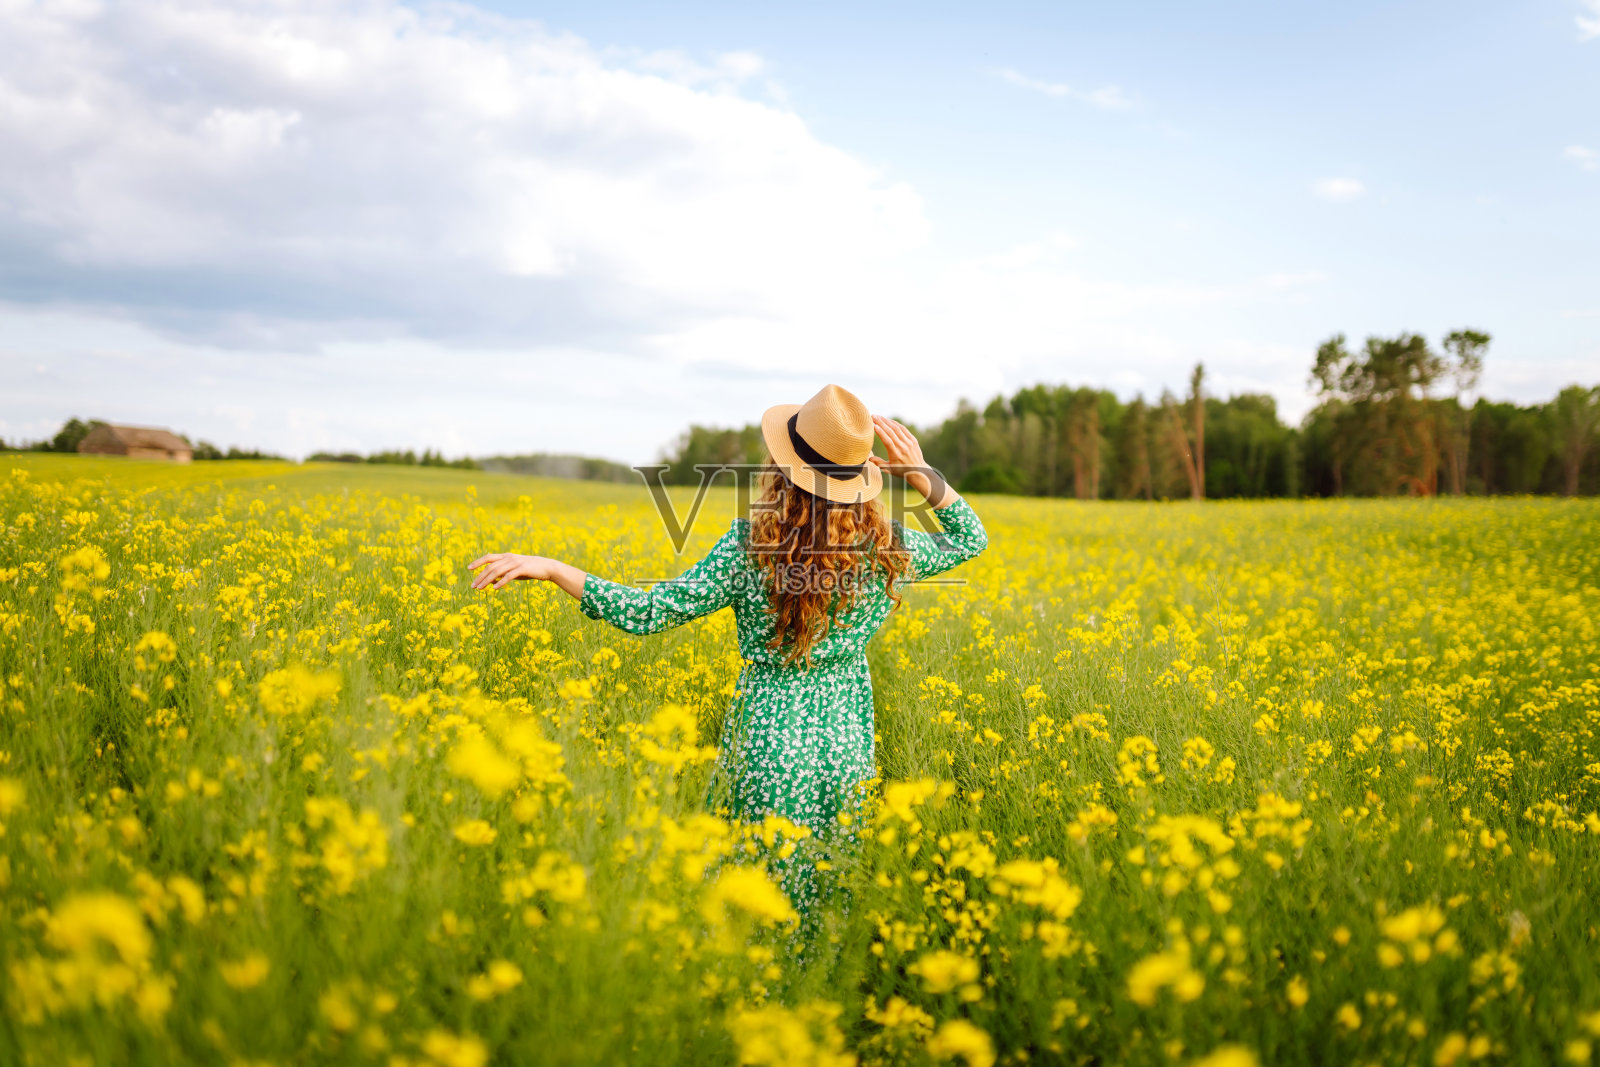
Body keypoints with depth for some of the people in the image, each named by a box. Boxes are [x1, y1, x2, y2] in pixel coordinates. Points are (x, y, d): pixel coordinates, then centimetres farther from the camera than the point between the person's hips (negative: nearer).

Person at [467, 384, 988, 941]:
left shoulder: (751, 544, -14)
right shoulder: (883, 545, -4)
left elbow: (652, 612, -12)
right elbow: (971, 539, 14)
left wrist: (550, 568, -7)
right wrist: (921, 474, 1)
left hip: (769, 739, -3)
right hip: (847, 742, 3)